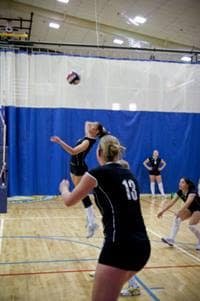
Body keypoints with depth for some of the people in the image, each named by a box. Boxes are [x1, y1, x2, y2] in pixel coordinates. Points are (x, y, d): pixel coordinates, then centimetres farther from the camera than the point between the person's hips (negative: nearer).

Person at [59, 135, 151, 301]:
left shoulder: (97, 173, -1)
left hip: (120, 247, -8)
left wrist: (63, 187, 34)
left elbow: (69, 201, 12)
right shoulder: (129, 174, 16)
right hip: (143, 246, 8)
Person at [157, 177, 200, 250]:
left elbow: (187, 203, -49)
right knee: (177, 218, -13)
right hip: (190, 209, 7)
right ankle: (171, 239, -15)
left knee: (191, 225, -23)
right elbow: (172, 202, -8)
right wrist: (162, 211, -11)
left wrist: (179, 212, -62)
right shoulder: (180, 192, -11)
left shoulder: (192, 192, -32)